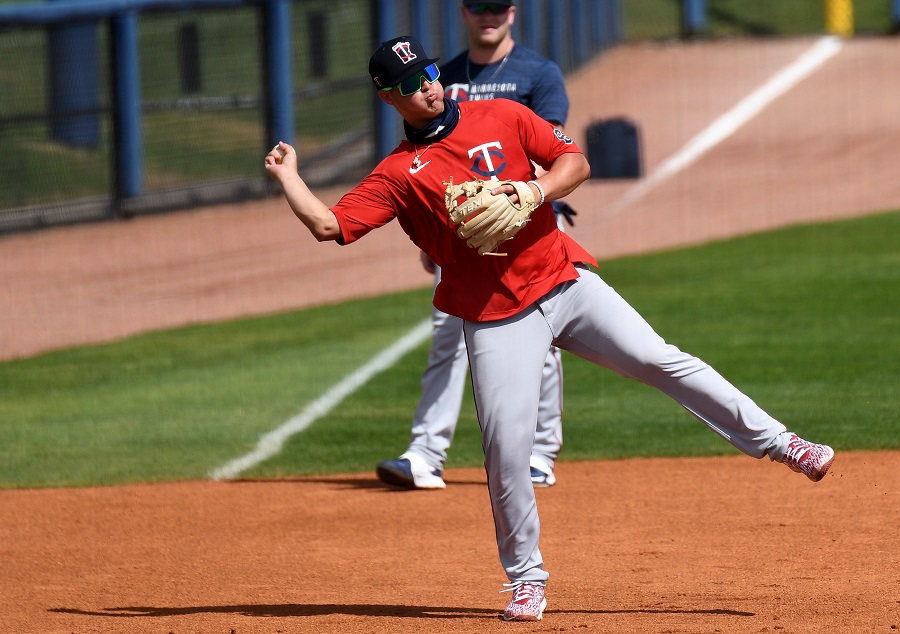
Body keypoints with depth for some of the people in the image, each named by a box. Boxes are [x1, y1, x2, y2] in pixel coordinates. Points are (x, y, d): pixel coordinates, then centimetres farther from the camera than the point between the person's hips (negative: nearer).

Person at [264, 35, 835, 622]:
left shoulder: (501, 117, 6)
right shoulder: (398, 174, 1)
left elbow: (575, 161, 4)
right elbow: (329, 225, -5)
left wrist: (537, 191, -14)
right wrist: (286, 176, -10)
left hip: (565, 281, 1)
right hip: (496, 318, -1)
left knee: (660, 360, -8)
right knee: (506, 447, -8)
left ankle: (780, 444, 0)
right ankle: (527, 579, 8)